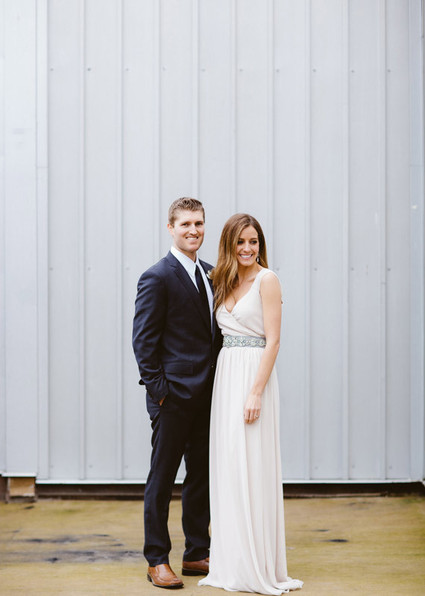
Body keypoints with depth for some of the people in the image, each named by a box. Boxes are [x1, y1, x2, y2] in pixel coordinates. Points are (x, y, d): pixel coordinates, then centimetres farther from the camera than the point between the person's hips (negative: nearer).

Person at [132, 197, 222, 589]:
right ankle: (157, 561, 13)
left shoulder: (211, 274, 13)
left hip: (207, 395, 7)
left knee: (202, 476, 13)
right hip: (174, 395, -7)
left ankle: (197, 554, 25)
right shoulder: (157, 277, -9)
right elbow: (143, 339, -10)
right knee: (162, 477, 3)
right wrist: (157, 387, -14)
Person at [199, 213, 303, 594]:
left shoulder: (267, 279, -7)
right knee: (228, 464, 9)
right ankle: (233, 561, 19)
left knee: (252, 466, -4)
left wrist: (256, 392, -19)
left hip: (254, 375, -7)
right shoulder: (225, 281, 14)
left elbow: (273, 339, -13)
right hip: (226, 374, 7)